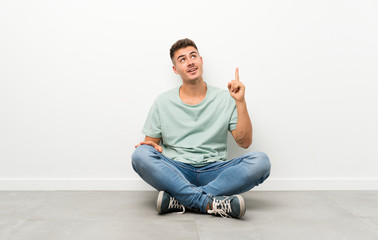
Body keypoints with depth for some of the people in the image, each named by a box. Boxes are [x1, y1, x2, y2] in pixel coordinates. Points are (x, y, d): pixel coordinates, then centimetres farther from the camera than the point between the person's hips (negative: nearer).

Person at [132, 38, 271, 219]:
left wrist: (240, 101, -8)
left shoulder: (225, 99, 7)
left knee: (260, 161, -26)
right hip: (176, 172, 0)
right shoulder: (163, 102, 9)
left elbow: (244, 142, 1)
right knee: (140, 155, -28)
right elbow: (150, 142, 11)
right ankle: (210, 203, -32)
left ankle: (179, 200, -29)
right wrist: (153, 147, -13)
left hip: (214, 172, 0)